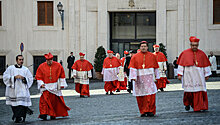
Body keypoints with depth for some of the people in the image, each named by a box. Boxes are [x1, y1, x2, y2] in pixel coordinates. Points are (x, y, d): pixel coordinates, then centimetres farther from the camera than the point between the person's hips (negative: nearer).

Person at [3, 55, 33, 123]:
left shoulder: (25, 69, 9)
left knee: (22, 104, -10)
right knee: (14, 106, 0)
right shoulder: (10, 68, 3)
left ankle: (19, 118, -3)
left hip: (22, 90, 1)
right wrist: (14, 77, -15)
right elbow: (5, 77, -4)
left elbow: (30, 79, 9)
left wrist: (24, 78, -11)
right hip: (13, 90, -1)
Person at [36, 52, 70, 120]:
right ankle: (44, 114, -22)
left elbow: (62, 75, 7)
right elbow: (38, 77, 5)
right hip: (45, 87, -1)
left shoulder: (58, 65, 0)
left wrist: (61, 85, 5)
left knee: (55, 100, 5)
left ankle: (53, 115, 18)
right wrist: (41, 84, -8)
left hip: (55, 87, 1)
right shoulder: (41, 66, -1)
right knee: (44, 100, -18)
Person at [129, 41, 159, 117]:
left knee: (150, 95, -11)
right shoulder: (135, 57, 5)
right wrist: (133, 77, -13)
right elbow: (132, 68, -2)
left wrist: (157, 77, 12)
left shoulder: (152, 56, 8)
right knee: (140, 96, 2)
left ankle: (150, 110, -5)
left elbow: (156, 68, 14)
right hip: (139, 79, 0)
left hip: (149, 78, 0)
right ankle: (143, 112, 11)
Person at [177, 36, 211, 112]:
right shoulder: (185, 53, 3)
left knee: (199, 91, -7)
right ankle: (187, 103, 26)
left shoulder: (201, 54, 7)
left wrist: (207, 75, 10)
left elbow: (206, 65, 11)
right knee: (189, 91, 0)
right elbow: (181, 64, 4)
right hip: (188, 75, -1)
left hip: (199, 76, 1)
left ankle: (198, 107, -2)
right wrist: (179, 74, -1)